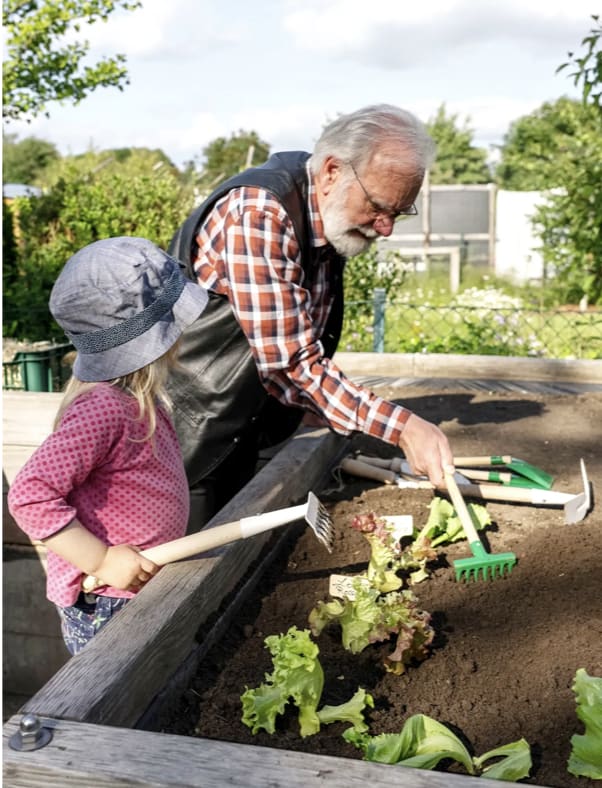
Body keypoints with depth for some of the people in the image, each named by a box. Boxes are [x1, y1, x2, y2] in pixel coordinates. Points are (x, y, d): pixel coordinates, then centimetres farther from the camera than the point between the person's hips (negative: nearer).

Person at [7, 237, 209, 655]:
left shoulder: (137, 398, 4)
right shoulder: (102, 409, -27)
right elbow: (31, 495, -31)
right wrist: (102, 562, -27)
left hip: (146, 591, 9)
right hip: (104, 608, -9)